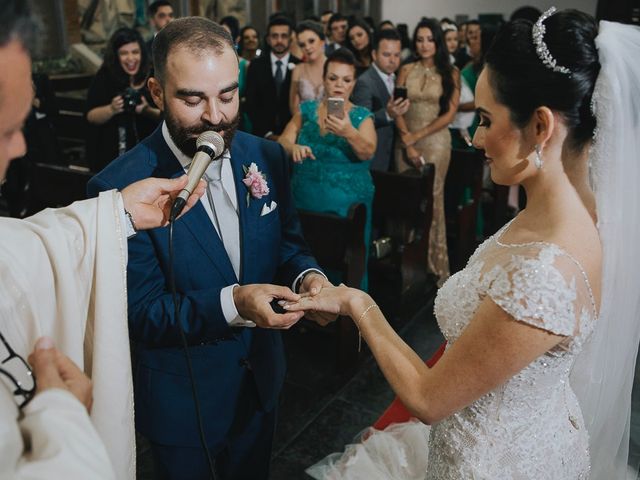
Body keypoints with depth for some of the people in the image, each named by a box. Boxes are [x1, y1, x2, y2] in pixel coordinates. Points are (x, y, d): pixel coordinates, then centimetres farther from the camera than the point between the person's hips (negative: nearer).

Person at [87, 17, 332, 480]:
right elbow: (142, 313, -21)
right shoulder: (120, 188, -23)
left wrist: (306, 275, -21)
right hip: (181, 403, -4)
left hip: (261, 378, 5)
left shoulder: (267, 157, -9)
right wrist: (230, 304, -37)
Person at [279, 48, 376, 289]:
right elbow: (283, 141, -1)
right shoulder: (307, 109, 7)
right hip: (304, 201, 2)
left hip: (347, 204, -2)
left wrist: (349, 133, -38)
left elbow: (367, 152, -17)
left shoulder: (362, 116, 0)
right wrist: (293, 148, -25)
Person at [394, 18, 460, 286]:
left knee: (432, 200, -1)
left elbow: (449, 114, -4)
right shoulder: (406, 70, 7)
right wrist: (408, 143, -9)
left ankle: (434, 266, 9)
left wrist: (418, 136, -10)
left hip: (435, 141, -2)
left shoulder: (451, 73, 2)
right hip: (405, 141, 2)